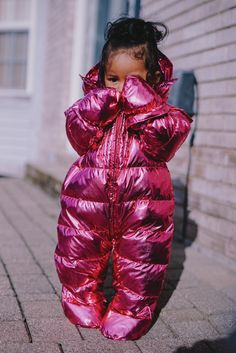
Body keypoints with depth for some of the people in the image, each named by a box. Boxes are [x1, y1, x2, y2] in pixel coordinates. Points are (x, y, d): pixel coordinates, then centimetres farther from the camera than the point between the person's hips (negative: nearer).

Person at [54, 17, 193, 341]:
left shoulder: (161, 113, 1)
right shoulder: (92, 105, 7)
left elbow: (161, 139, -18)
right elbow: (79, 136, -9)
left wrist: (142, 102, -20)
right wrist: (102, 99, -17)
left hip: (142, 206, -2)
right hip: (88, 200, 2)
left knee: (139, 264, 7)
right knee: (79, 257, 15)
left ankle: (132, 310, 29)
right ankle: (83, 299, 39)